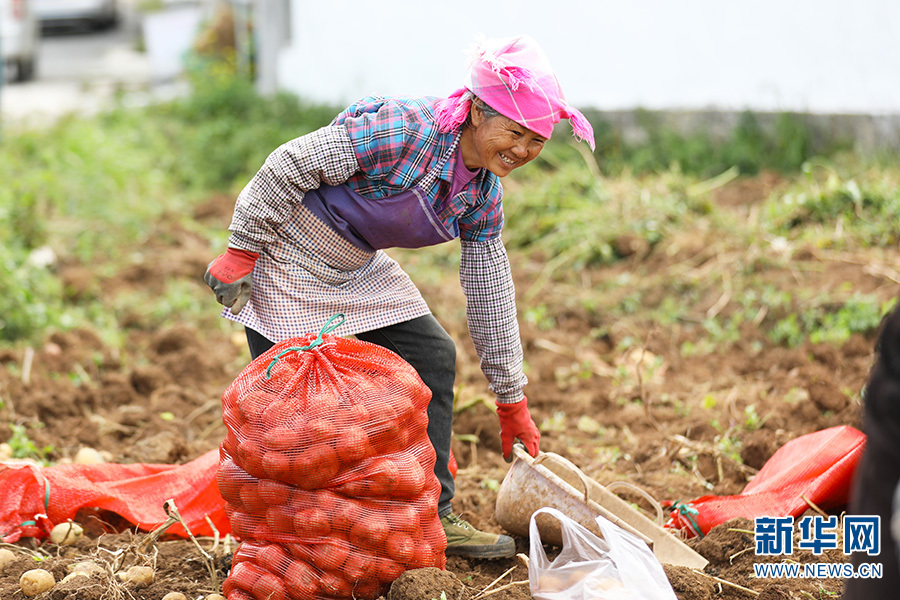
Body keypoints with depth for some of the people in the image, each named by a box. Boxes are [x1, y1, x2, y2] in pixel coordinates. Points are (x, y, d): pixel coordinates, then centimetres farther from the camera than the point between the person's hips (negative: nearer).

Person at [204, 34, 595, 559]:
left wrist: (512, 402, 6)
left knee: (433, 357, 1)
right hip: (286, 256, -8)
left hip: (357, 270, 8)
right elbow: (289, 166, -26)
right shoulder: (403, 130, -31)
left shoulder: (484, 198, -6)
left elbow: (491, 297, 2)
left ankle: (434, 517, 8)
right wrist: (241, 253, -20)